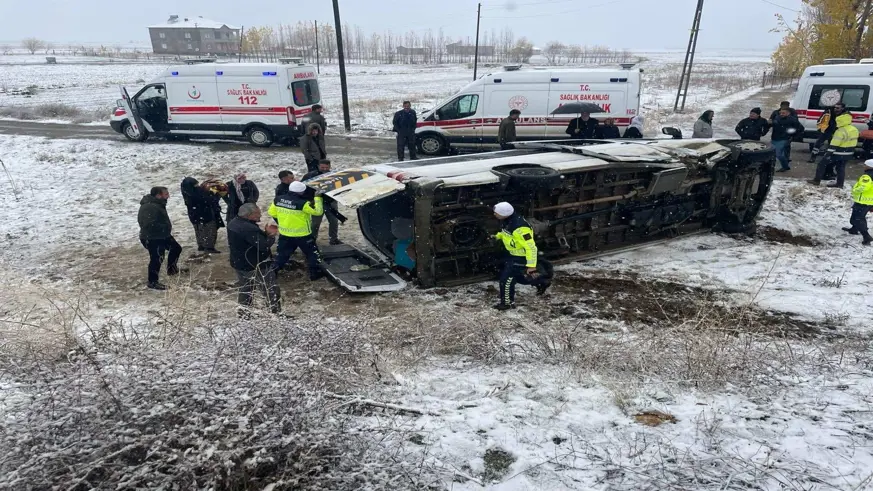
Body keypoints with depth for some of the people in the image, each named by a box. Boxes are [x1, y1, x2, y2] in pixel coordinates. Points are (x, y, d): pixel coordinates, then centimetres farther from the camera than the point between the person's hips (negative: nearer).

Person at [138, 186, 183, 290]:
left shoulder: (158, 204, 8)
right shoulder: (149, 207, -27)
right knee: (157, 258, -8)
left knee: (176, 248, 21)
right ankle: (153, 282, 4)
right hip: (151, 238, -11)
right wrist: (165, 228, -22)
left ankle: (171, 269, 38)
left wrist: (167, 227, 8)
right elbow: (150, 225, -32)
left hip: (162, 235, 11)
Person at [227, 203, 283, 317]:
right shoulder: (249, 228, -28)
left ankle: (243, 314, 30)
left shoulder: (233, 223, 3)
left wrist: (266, 233, 0)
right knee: (271, 290, 7)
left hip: (239, 264, 9)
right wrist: (271, 236, -11)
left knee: (245, 289, 23)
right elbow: (263, 245, -29)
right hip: (257, 266, -9)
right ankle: (277, 312, 16)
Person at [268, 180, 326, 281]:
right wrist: (317, 197, -10)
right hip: (302, 235, -5)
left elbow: (272, 213, 7)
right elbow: (318, 211, -20)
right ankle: (315, 273, 20)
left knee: (282, 253, 21)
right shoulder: (302, 203, -24)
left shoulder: (278, 200, -6)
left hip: (284, 234, 5)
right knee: (312, 253, 14)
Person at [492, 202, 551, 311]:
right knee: (518, 275, 23)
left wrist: (531, 265, -30)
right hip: (513, 253, 9)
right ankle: (542, 282, 43)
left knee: (506, 277, -5)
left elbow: (531, 247, -32)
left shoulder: (519, 227, -36)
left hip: (522, 256, -9)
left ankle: (507, 302, 16)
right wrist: (497, 236, 5)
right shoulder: (506, 220, -9)